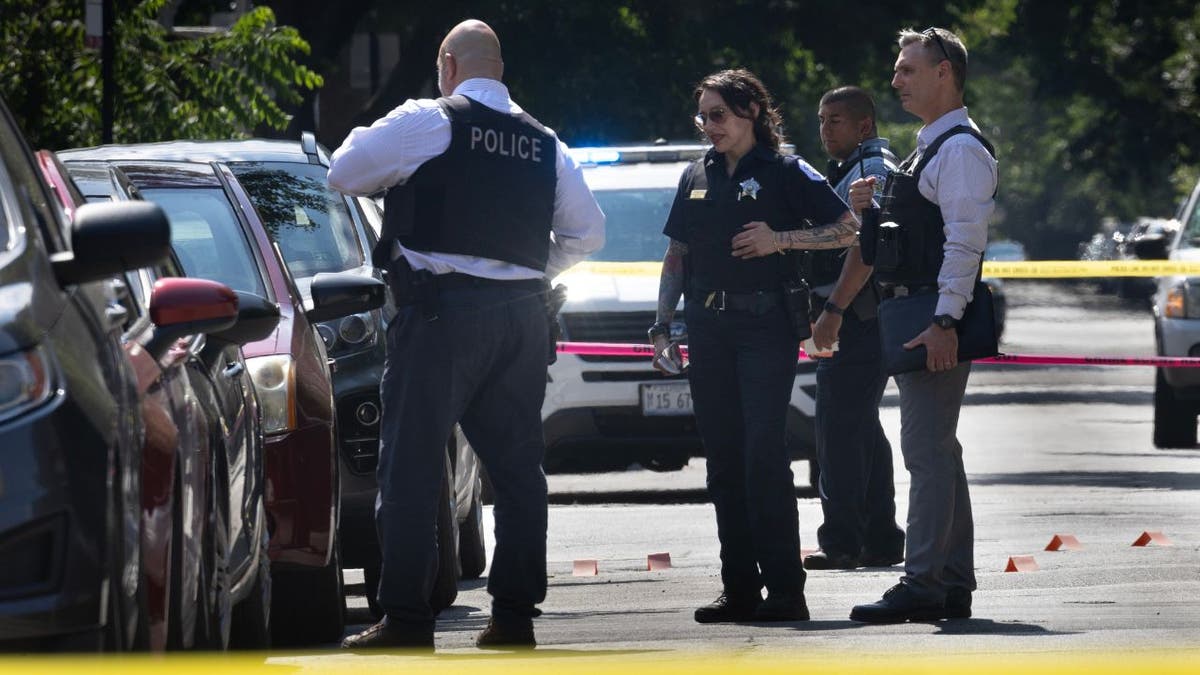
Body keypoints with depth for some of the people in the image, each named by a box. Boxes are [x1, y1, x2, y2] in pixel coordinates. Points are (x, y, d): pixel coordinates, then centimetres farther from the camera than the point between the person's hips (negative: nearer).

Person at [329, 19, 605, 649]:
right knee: (517, 463, 11)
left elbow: (342, 172, 2)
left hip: (442, 311, -5)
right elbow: (587, 231, 16)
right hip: (522, 314, 5)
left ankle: (405, 619, -7)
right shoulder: (545, 143, 13)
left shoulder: (428, 122, -4)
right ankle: (515, 612, 11)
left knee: (411, 465, -3)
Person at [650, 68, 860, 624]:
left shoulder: (785, 173, -1)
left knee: (763, 453, -13)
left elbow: (848, 229, -4)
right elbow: (676, 258, 20)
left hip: (765, 326, -6)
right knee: (723, 459, 5)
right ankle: (739, 588, 9)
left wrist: (779, 239, -14)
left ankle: (784, 588, -12)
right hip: (709, 326, 6)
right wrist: (662, 326, 12)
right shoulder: (697, 178, 15)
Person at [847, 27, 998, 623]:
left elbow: (964, 238, -21)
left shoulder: (960, 149, -12)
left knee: (928, 449, -12)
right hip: (910, 315, 11)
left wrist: (944, 321, -28)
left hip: (935, 318, -11)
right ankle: (952, 585, 16)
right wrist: (873, 209, 9)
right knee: (936, 451, 12)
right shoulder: (930, 148, 20)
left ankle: (924, 585, -14)